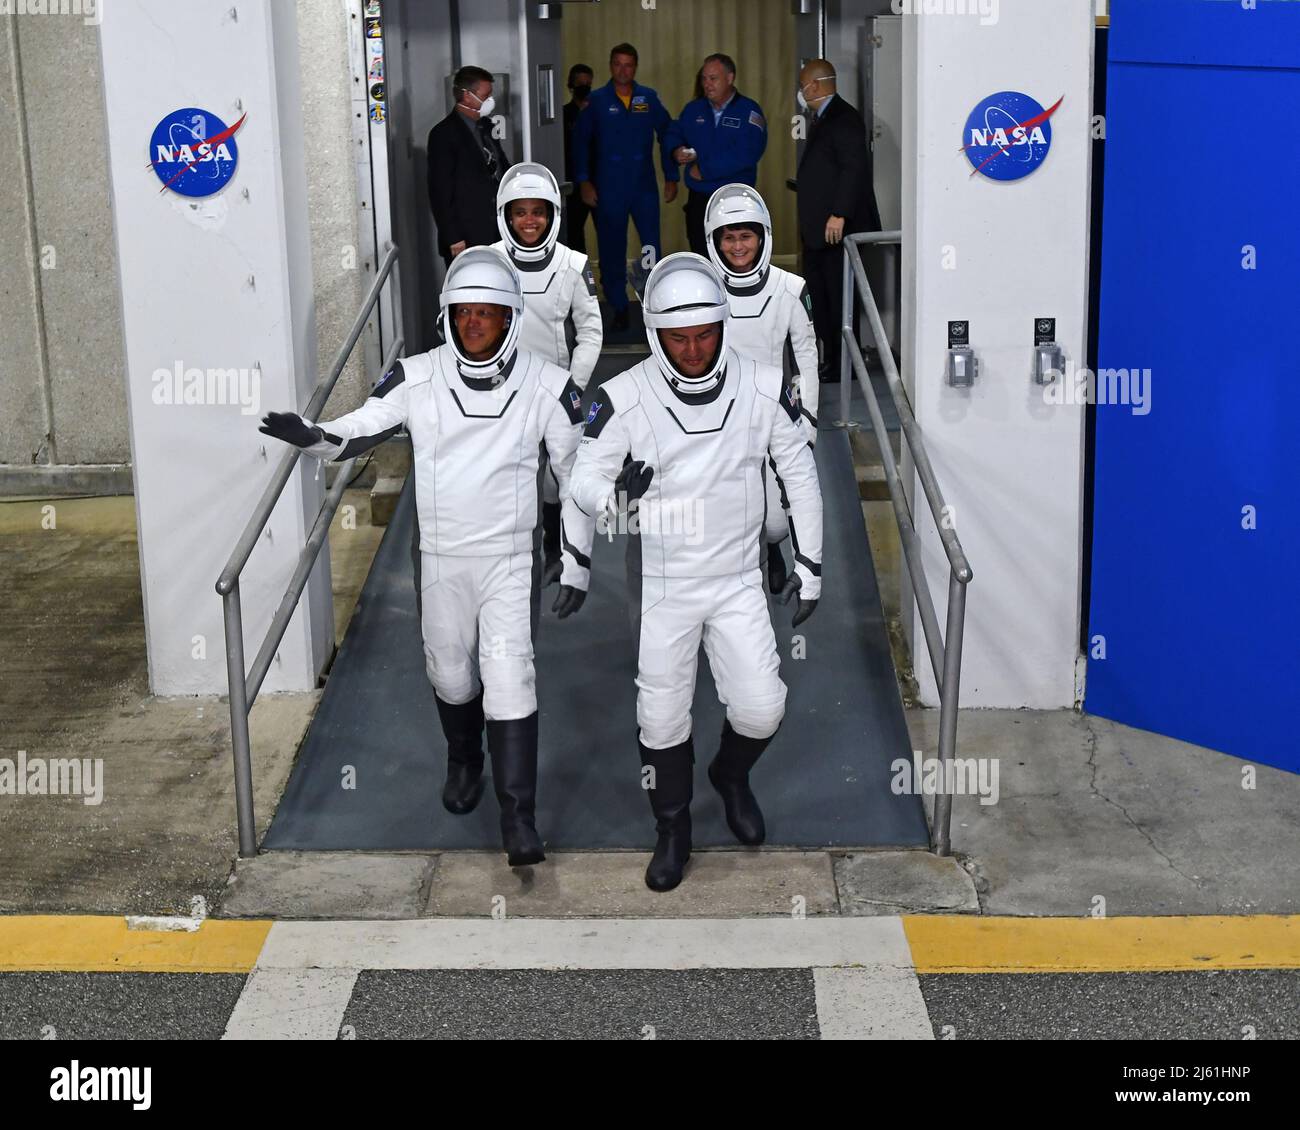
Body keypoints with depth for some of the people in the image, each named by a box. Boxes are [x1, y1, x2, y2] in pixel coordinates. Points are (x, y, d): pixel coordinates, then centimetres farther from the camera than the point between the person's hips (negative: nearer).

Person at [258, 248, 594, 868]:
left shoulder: (546, 386, -8)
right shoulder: (418, 378, -6)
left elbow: (576, 473, 0)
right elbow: (360, 428, -3)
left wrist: (577, 561, 0)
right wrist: (310, 434, -26)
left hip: (511, 559, -2)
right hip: (441, 557, 2)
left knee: (510, 680, -11)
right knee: (450, 675, 15)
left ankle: (518, 818, -4)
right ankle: (464, 764, 45)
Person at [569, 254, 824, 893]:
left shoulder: (763, 389, -9)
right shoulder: (625, 398, -14)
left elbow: (799, 474, 3)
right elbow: (583, 479, -9)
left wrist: (809, 561, 5)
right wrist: (618, 493, -33)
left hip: (737, 581, 1)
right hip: (662, 584, -1)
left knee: (761, 709, -3)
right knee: (662, 719, 6)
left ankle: (732, 775, 32)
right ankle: (672, 830, 30)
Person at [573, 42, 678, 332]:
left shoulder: (649, 98, 3)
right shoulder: (597, 101, 0)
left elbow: (666, 135, 7)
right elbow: (580, 141, 1)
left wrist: (671, 178, 4)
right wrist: (584, 181, -5)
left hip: (645, 188, 0)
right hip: (609, 189, 0)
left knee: (653, 248, -3)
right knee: (612, 251, 6)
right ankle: (619, 307, 17)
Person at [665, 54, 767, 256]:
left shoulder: (749, 111, -8)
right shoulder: (693, 109, 11)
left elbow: (746, 154, -20)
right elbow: (674, 134, 21)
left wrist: (705, 169, -18)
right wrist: (676, 150, -4)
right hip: (698, 199, 5)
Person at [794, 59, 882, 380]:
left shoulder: (843, 118, -13)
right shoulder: (821, 120, 18)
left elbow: (855, 167, -21)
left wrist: (839, 214, -24)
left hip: (838, 227, -10)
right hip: (817, 228, 10)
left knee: (840, 296, -4)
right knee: (819, 296, 11)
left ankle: (844, 364, 3)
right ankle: (828, 358, 18)